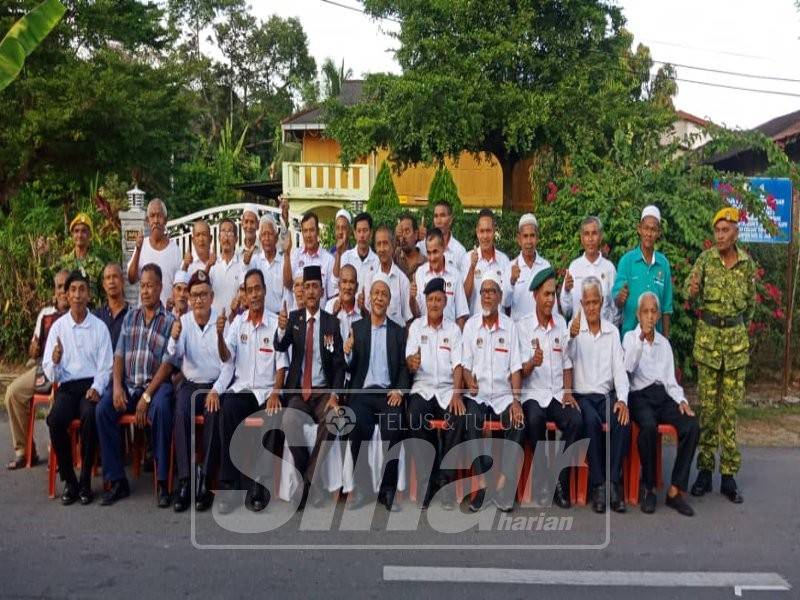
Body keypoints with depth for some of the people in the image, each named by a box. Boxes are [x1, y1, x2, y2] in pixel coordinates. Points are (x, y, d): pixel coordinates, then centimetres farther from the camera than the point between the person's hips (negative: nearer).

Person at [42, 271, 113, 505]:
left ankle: (85, 481, -18)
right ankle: (69, 481, -12)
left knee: (90, 417, -33)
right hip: (67, 386, 1)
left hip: (92, 385, -1)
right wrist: (55, 362, -17)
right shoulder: (58, 327, 7)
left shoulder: (99, 327, 5)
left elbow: (105, 366, 3)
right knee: (55, 420, -29)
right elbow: (50, 373, 5)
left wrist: (96, 388, -15)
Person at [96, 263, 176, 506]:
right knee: (103, 409, -21)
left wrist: (147, 396, -16)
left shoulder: (169, 321, 1)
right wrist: (117, 386, -7)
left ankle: (162, 482, -24)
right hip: (128, 384, 4)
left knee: (161, 407, -34)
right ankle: (117, 481, -12)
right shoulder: (130, 317, 15)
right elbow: (119, 355, 10)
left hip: (156, 383, -4)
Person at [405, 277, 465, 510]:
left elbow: (457, 365, 1)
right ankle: (427, 480, -17)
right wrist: (411, 362, -26)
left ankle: (444, 479, -16)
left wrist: (456, 394, -16)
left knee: (459, 418, -29)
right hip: (422, 387, 0)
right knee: (416, 418, -31)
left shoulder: (454, 329, 11)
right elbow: (409, 362, 1)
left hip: (447, 389, 0)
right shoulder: (416, 326, 9)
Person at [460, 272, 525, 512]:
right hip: (477, 394, 0)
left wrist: (516, 400, -11)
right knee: (471, 424, -28)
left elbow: (515, 367, 0)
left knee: (518, 424, -25)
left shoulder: (510, 326, 5)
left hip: (503, 394, 0)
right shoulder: (471, 325, 5)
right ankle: (481, 483, -16)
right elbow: (465, 364, 3)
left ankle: (503, 484, -16)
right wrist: (469, 381, -18)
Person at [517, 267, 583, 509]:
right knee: (535, 420, -34)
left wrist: (568, 392, 0)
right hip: (532, 394, -3)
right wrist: (532, 362, -29)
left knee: (576, 420, -25)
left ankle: (560, 481, -12)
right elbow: (521, 371, -6)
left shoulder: (561, 323, 11)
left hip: (557, 394, 3)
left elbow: (567, 363, 14)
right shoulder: (522, 326, -1)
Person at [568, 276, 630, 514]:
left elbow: (619, 369, 7)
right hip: (581, 395, -3)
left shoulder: (612, 332, 13)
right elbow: (566, 358, -16)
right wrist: (572, 336, -38)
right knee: (591, 420, -32)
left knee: (622, 420, -27)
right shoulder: (573, 327, 3)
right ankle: (597, 485, -23)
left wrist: (622, 400, -10)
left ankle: (614, 483, -18)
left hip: (606, 394, 3)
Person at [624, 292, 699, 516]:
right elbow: (627, 368, -10)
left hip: (663, 395, 5)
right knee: (649, 426, -35)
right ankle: (649, 489, -18)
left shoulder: (664, 343, 22)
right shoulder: (630, 337, 9)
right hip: (640, 396, -4)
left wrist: (681, 400, 1)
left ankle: (675, 490, -16)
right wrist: (641, 338, -16)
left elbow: (671, 380, 19)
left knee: (692, 426, -22)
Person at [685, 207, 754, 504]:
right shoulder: (705, 259, -3)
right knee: (707, 406, 2)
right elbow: (691, 296, -5)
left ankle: (729, 474, 11)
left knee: (730, 407, 4)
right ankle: (705, 469, 11)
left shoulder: (747, 263, 3)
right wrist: (693, 292, -27)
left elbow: (751, 301, 15)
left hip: (736, 338, 1)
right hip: (707, 337, -1)